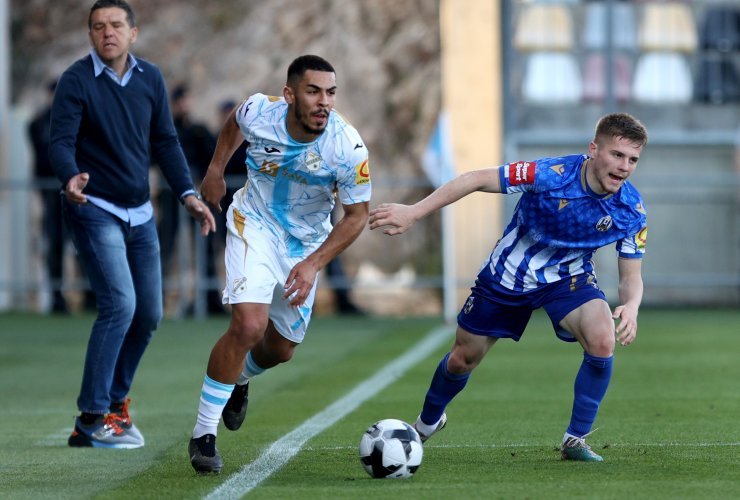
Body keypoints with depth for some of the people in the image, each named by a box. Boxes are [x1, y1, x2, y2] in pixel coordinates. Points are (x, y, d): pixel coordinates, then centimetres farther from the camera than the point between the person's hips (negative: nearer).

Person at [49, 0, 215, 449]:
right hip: (95, 211, -6)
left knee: (149, 313, 7)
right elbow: (61, 142, -18)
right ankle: (91, 420, -13)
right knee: (120, 303, -19)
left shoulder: (150, 78, 6)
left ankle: (115, 400, 28)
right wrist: (70, 178, -39)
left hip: (139, 212, 6)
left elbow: (164, 142, 13)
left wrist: (188, 193, 3)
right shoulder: (77, 80, -10)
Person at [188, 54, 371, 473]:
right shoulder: (258, 113, -24)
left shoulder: (349, 148, -27)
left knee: (281, 350, 13)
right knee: (249, 325, -23)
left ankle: (238, 377, 51)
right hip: (255, 223, -2)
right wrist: (216, 170, 10)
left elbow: (357, 215, -13)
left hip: (307, 242, 2)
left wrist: (314, 264, -20)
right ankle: (203, 434, -11)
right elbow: (234, 124, 4)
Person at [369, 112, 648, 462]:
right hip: (506, 274, -1)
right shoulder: (553, 175, -31)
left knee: (603, 342, -27)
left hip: (568, 277, 1)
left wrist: (631, 307, -36)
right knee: (463, 359, 12)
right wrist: (413, 212, -31)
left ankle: (576, 440, -8)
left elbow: (631, 276, -12)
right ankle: (428, 422, 45)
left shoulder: (631, 210, -21)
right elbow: (477, 180, -26)